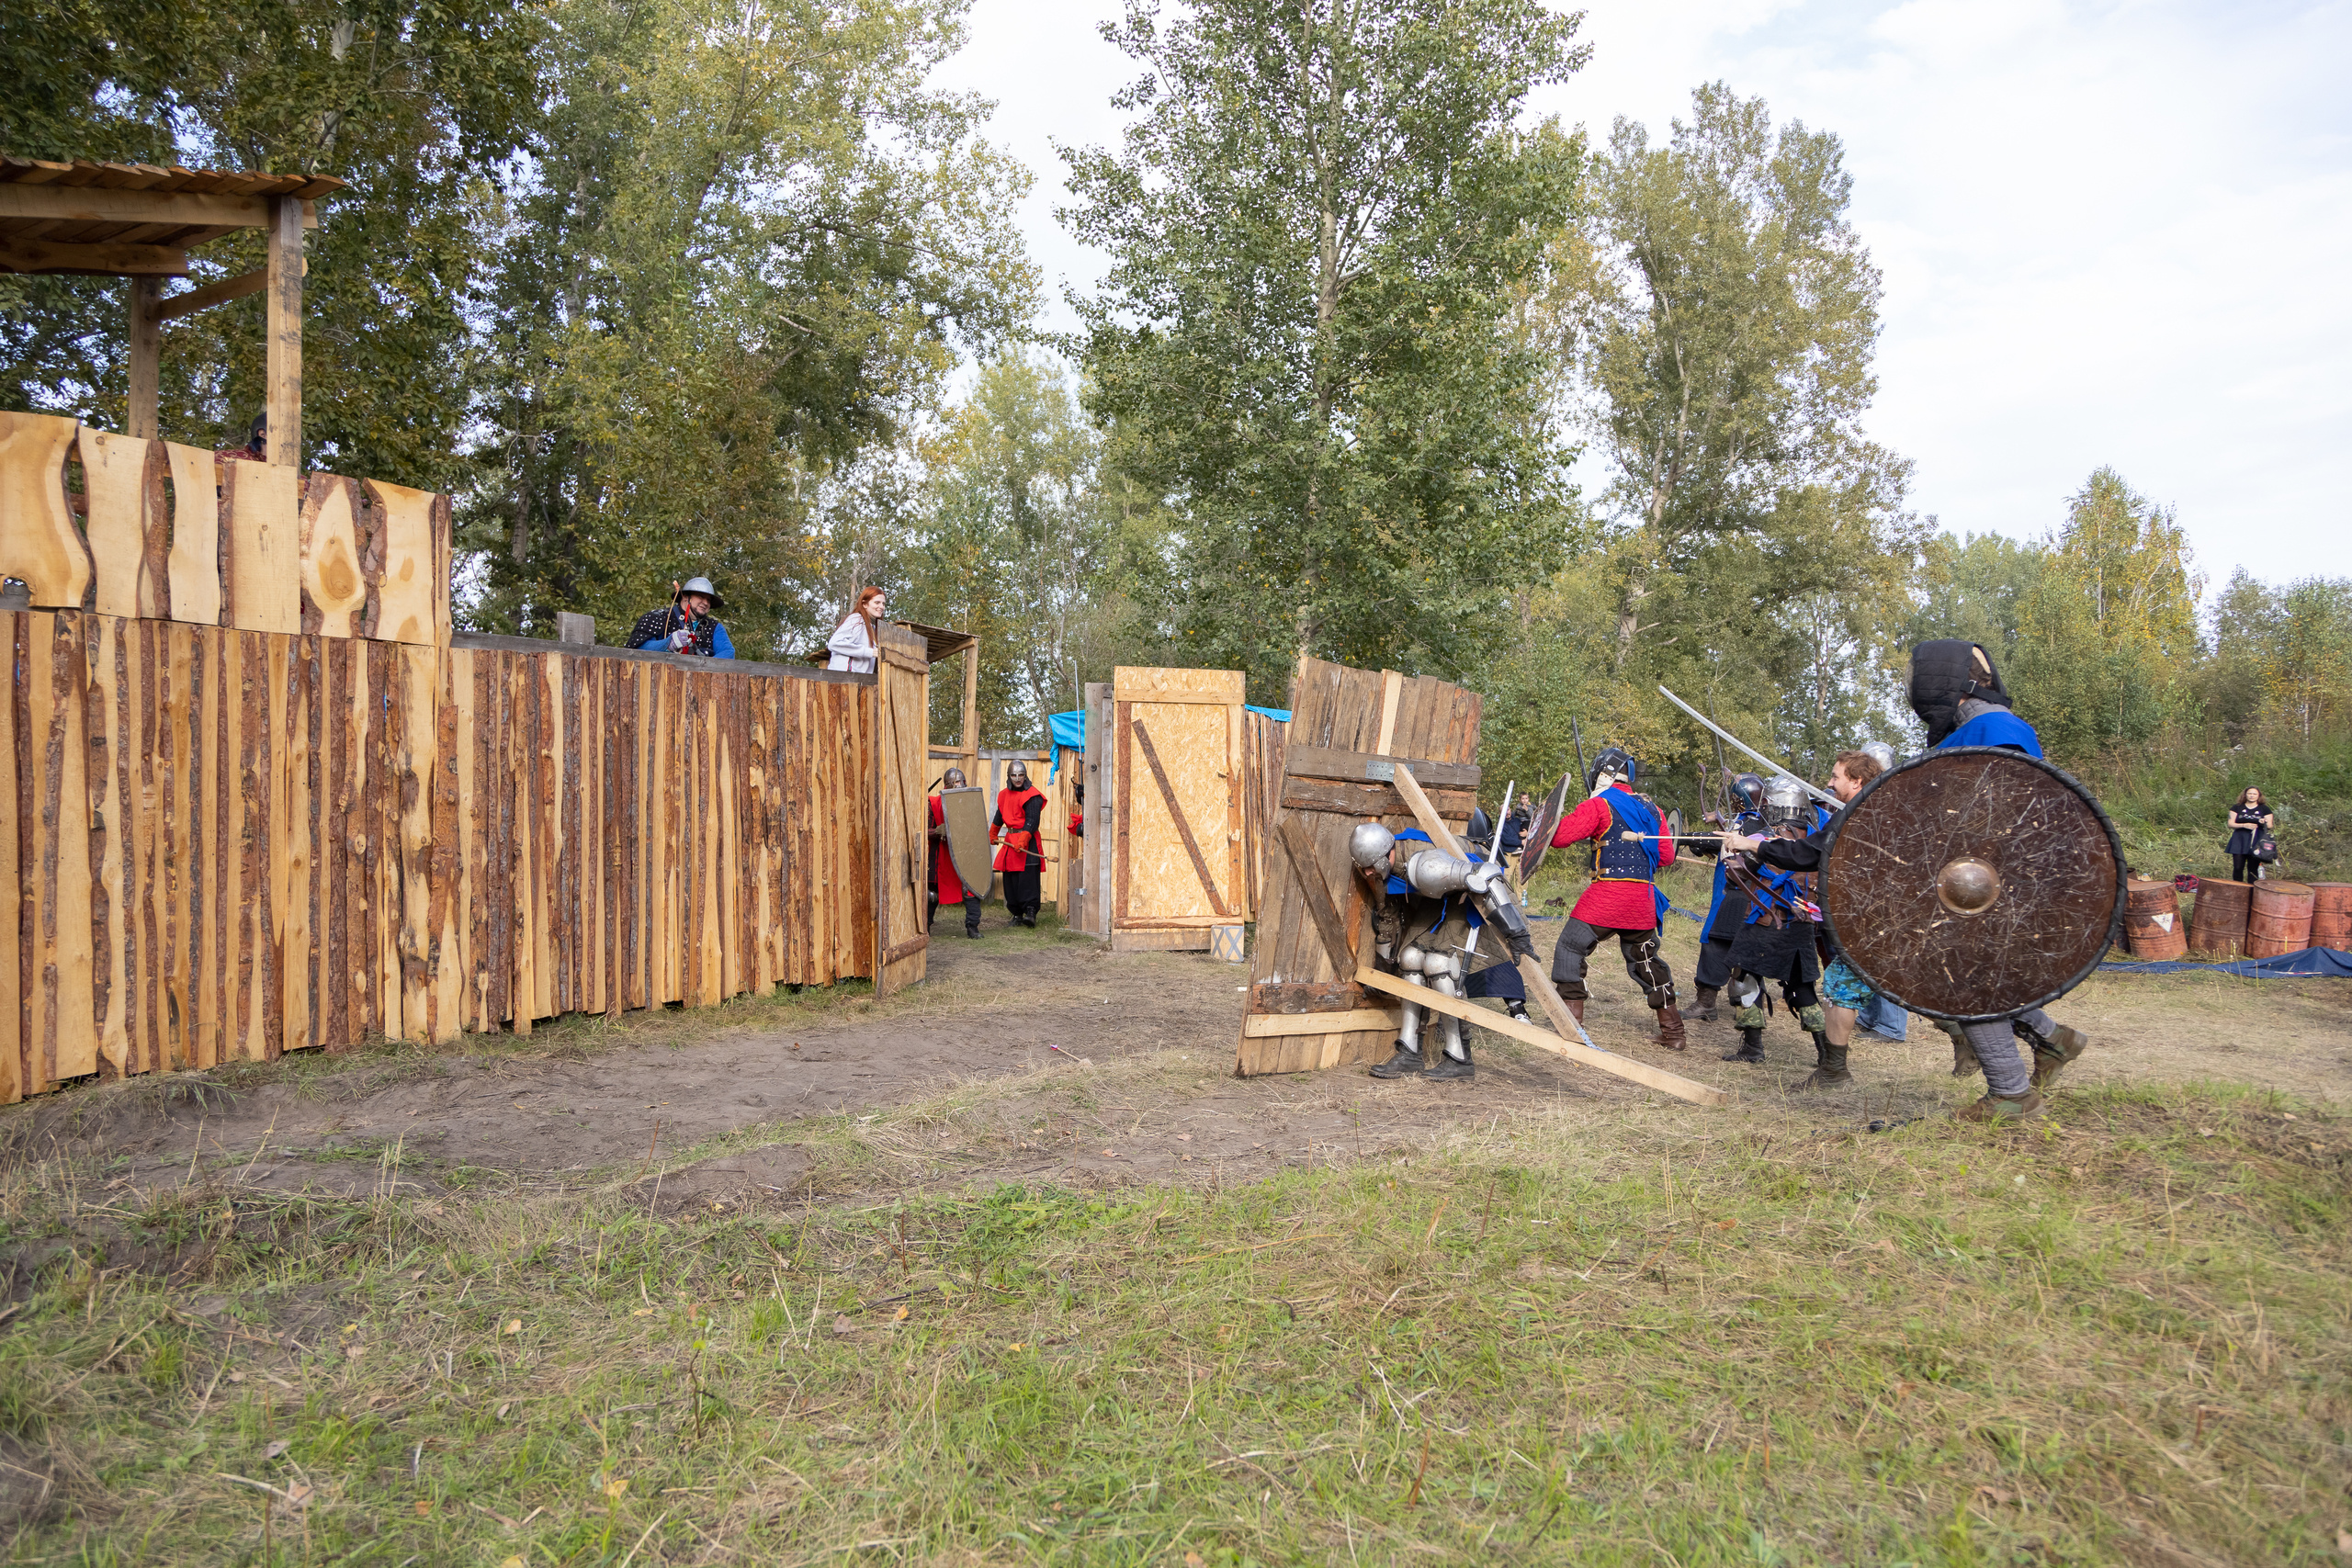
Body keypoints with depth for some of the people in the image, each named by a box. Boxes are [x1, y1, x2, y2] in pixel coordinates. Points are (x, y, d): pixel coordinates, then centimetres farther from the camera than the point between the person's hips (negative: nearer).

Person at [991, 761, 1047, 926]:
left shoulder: (1032, 796, -9)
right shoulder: (1004, 795, 13)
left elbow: (1032, 821, -19)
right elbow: (999, 816, 29)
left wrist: (1022, 841, -30)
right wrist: (992, 835, 38)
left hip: (1028, 840, -7)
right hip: (1009, 839, 7)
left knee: (1028, 876, -14)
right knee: (1010, 878, 6)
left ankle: (1030, 911, -15)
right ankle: (1017, 913, 13)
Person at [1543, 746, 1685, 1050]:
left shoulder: (1599, 805, -4)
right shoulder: (1650, 809, 15)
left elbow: (1559, 837, -13)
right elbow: (1666, 856, 18)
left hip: (1607, 895, -6)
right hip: (1643, 900, 6)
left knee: (1570, 949, 3)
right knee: (1645, 960, 18)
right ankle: (1673, 1033, 21)